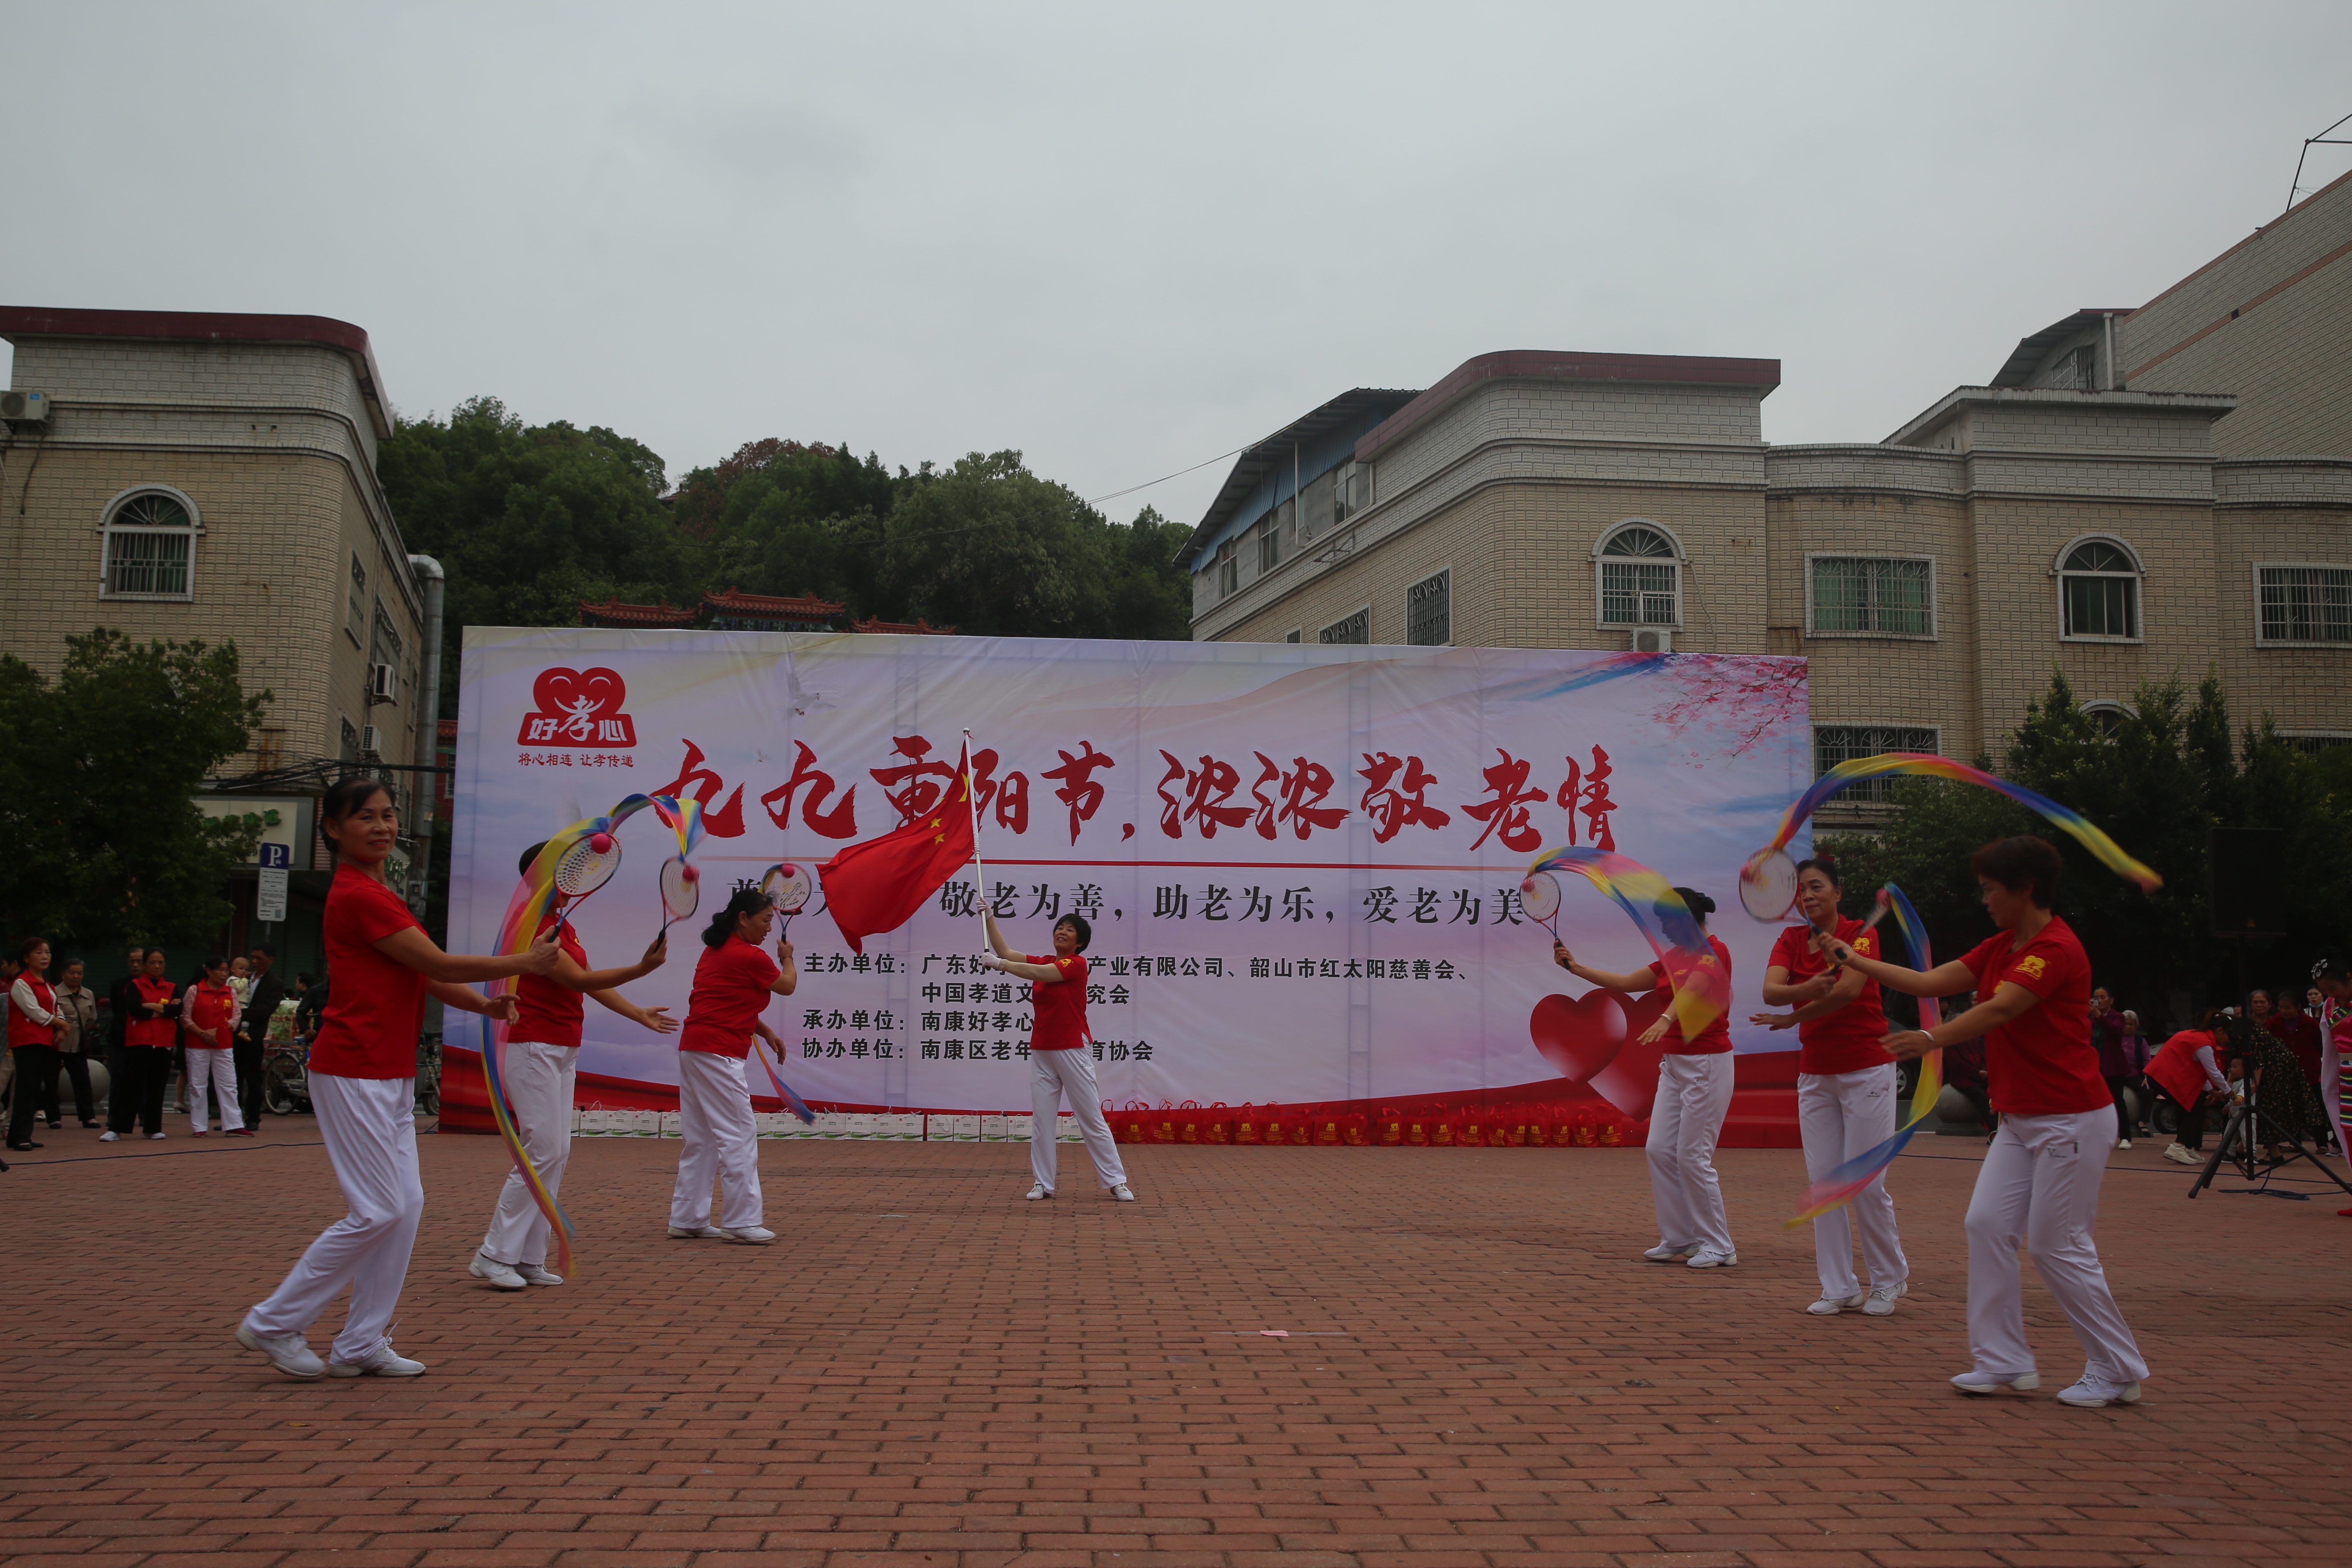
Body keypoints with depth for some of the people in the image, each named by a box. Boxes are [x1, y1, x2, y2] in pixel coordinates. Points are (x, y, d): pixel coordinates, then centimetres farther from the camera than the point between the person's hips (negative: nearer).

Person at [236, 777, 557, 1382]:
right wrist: (524, 962, -8)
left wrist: (484, 1004, -2)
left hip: (391, 1076, 10)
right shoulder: (357, 896, -15)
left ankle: (362, 1344, 15)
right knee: (378, 1212, -7)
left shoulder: (376, 894, 17)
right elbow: (438, 964, -16)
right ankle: (273, 1324, 8)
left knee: (407, 1206, 8)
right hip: (353, 1075, -10)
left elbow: (423, 974, 14)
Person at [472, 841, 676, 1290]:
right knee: (542, 1151, -11)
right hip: (533, 1047, -10)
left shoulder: (565, 928, 15)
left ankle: (530, 1259, 11)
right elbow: (579, 980, -20)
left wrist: (639, 1014, 14)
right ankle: (495, 1256, -2)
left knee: (558, 1154, 7)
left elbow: (590, 983, 18)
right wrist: (641, 969, -26)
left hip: (564, 1051, 10)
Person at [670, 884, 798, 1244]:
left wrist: (766, 1032, 14)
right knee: (739, 1136, -6)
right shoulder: (749, 957, -12)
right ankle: (742, 1220, -5)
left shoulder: (715, 951, 15)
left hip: (693, 1049, 10)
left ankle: (688, 1219, 17)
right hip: (718, 1054, -10)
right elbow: (787, 986, 4)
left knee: (699, 1139, 13)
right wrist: (788, 958, 23)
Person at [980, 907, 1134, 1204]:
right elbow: (1006, 952, 7)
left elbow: (1038, 974, -19)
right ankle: (1042, 1184, 8)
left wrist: (999, 964, -15)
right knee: (1041, 1119, 3)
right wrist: (989, 918, -1)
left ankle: (1116, 1181, 5)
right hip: (1041, 1052, 6)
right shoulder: (1043, 961, 11)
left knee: (1092, 1118, -1)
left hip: (1072, 1051, -6)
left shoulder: (1077, 964, -8)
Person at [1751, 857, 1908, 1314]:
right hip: (1815, 1074, 5)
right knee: (1823, 1180, 2)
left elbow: (1848, 990, -25)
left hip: (1867, 1071, -5)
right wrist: (1808, 989, -34)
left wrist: (1791, 1019, -15)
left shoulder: (1862, 934, -8)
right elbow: (1771, 991, -13)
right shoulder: (1791, 941, 5)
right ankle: (1840, 1288, 10)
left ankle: (1891, 1279, 18)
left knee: (1866, 1182, -3)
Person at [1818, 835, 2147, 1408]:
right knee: (1988, 1224, 2)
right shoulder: (2001, 948, 12)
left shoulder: (2056, 948, -17)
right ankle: (2005, 1362, 8)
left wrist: (1933, 1039, -36)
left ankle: (2119, 1372, 12)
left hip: (2071, 1119, -9)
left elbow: (1999, 1008, -29)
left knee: (2059, 1247, -4)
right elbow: (1930, 983, 13)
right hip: (2020, 1120, 9)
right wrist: (1852, 959, 11)